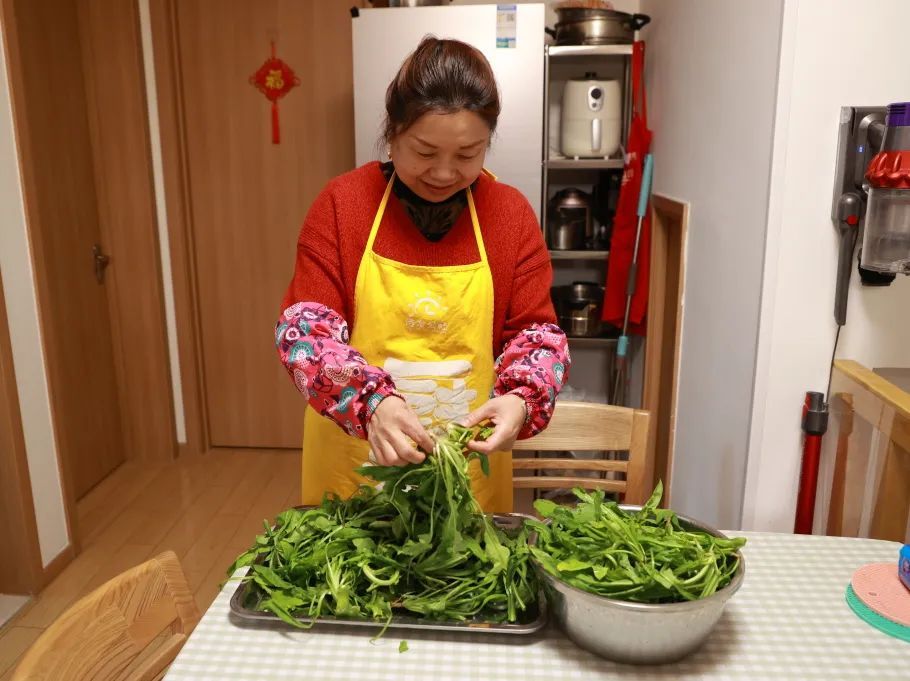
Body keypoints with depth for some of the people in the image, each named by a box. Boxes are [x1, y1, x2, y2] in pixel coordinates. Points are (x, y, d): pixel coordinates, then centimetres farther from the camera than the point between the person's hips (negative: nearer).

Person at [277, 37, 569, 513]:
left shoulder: (511, 213, -4)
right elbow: (305, 327, -12)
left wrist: (522, 399, -23)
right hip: (354, 460, 0)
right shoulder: (341, 203, -8)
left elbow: (536, 331, -2)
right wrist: (371, 401, -29)